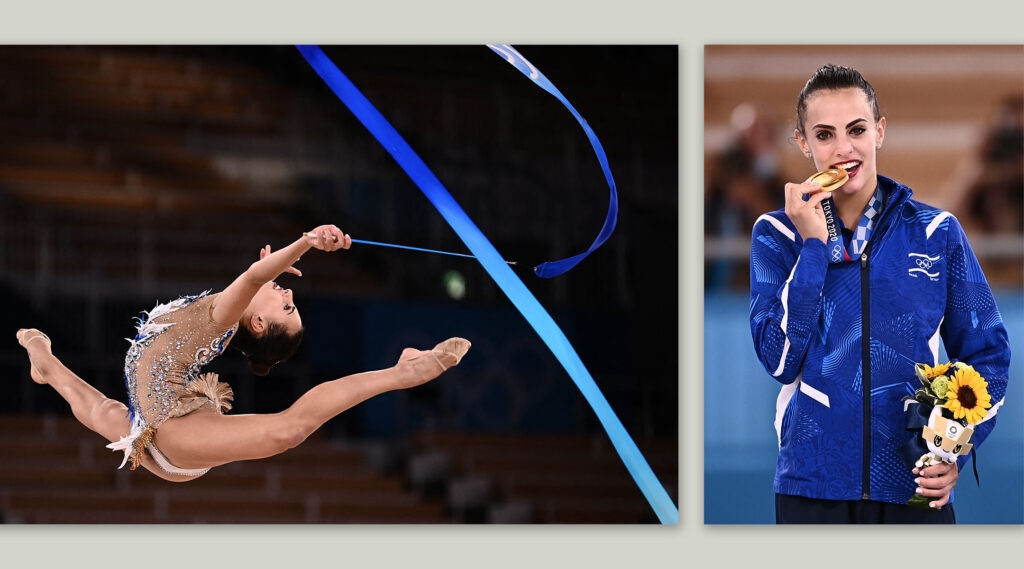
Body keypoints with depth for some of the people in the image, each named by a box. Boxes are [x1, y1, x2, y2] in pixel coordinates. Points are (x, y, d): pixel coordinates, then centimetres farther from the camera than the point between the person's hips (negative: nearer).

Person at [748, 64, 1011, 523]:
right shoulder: (777, 234, 2)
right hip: (813, 483, 0)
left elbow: (986, 354, 8)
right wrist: (814, 246, -12)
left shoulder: (936, 231, 3)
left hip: (916, 487, 1)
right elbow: (779, 360, -9)